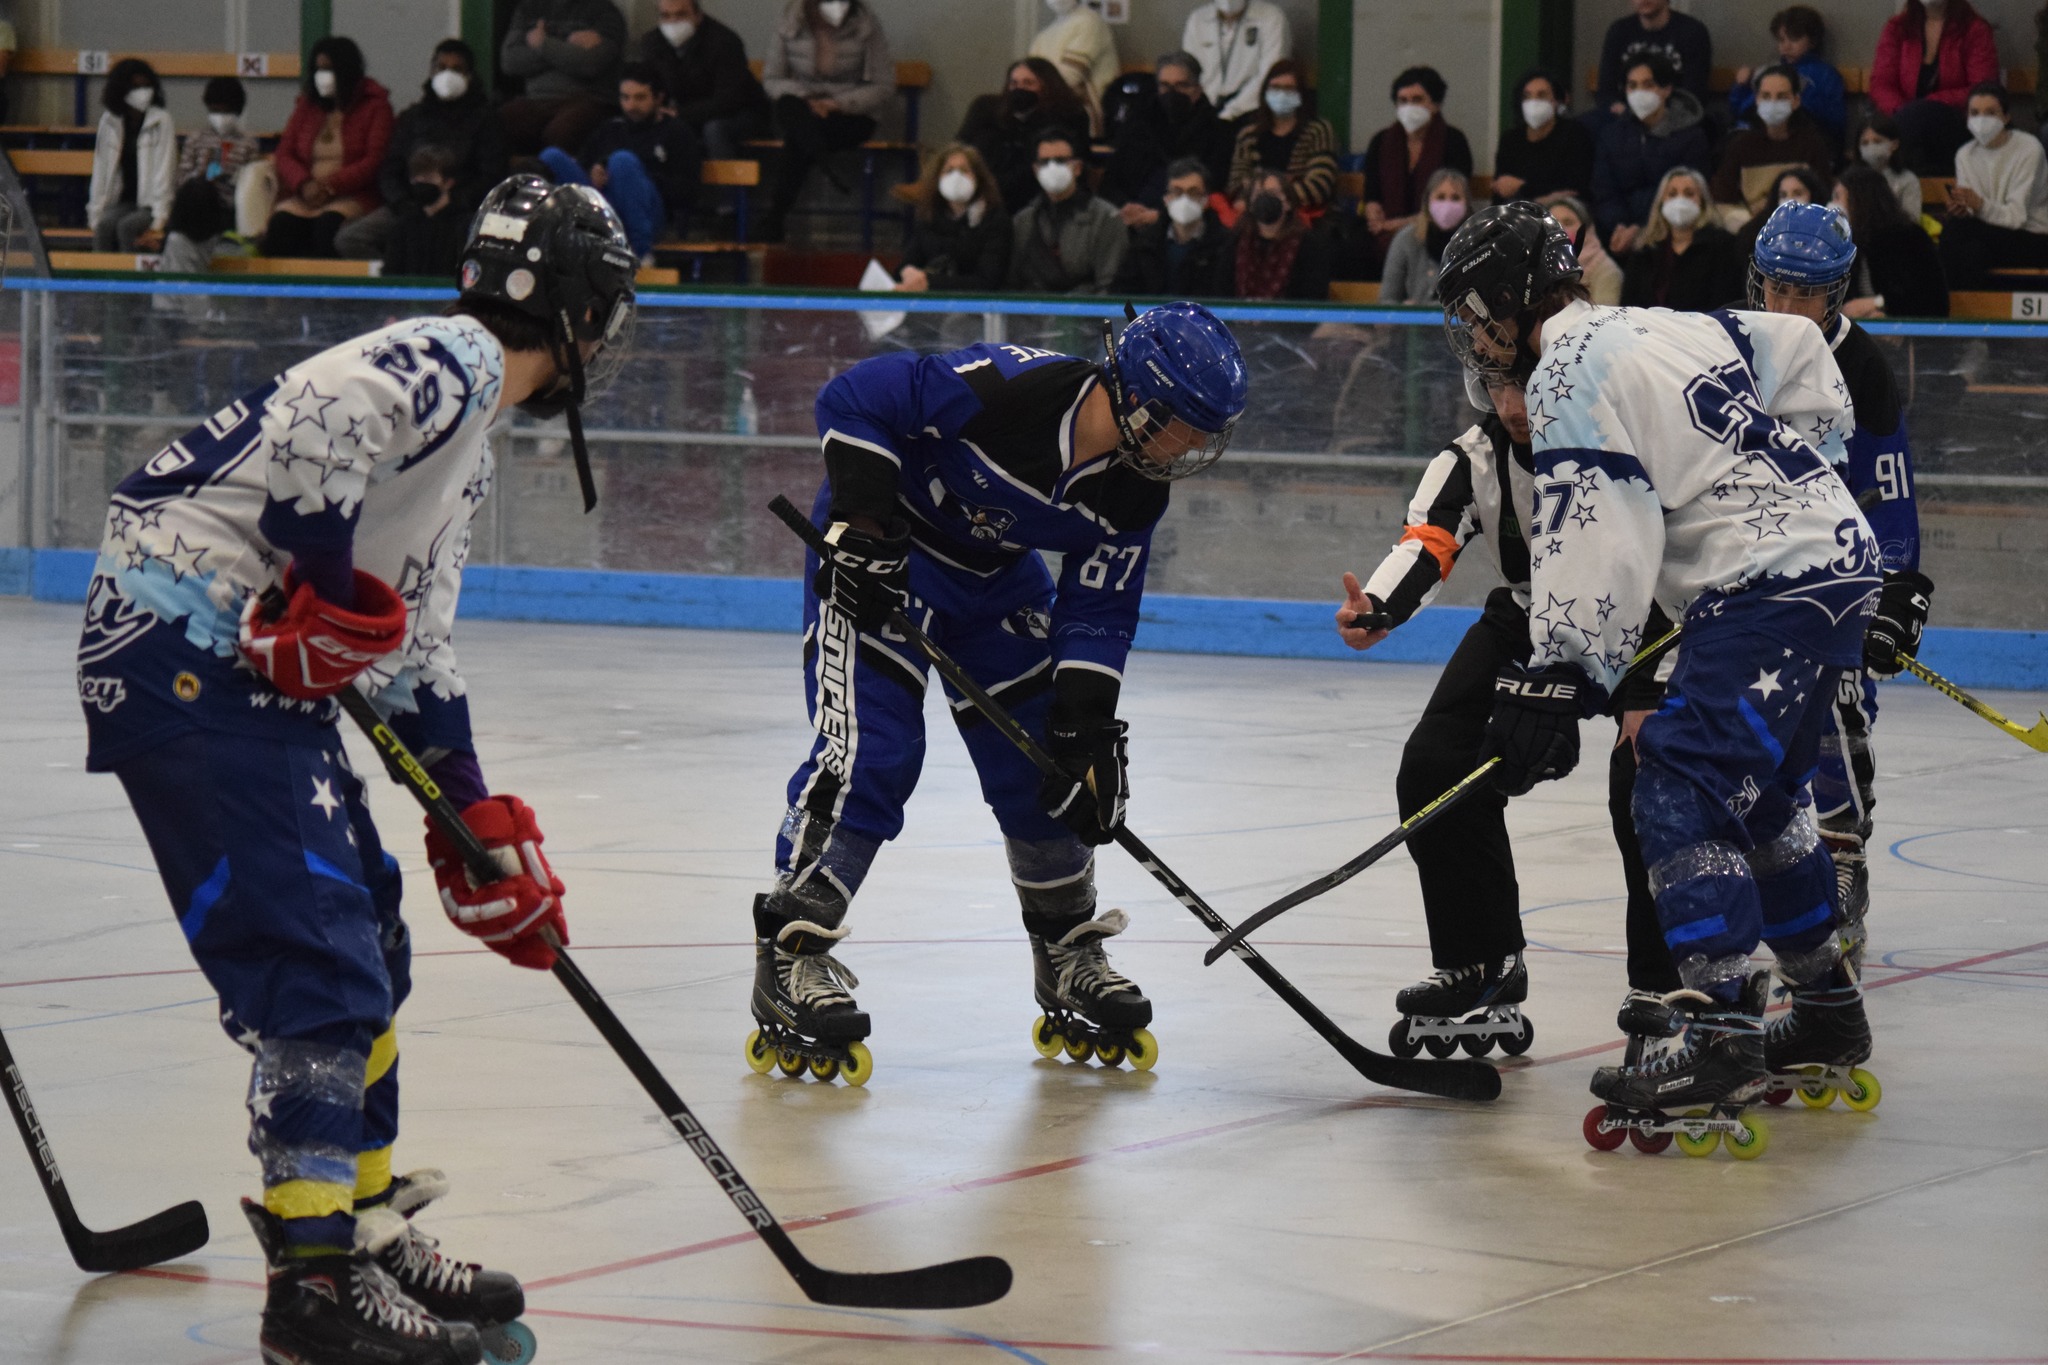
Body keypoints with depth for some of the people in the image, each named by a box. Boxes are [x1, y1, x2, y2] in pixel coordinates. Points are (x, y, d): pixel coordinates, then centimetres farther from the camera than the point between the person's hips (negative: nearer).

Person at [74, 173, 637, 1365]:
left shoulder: (473, 443, 22)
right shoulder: (447, 360, -11)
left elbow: (415, 641, 27)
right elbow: (315, 420, -31)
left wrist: (476, 821, 25)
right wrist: (330, 595, -21)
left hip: (261, 673, 11)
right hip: (183, 650, -11)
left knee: (370, 941, 16)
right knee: (315, 954, -14)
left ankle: (365, 1228, 27)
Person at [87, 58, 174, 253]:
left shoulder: (160, 120, -5)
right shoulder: (110, 122, 5)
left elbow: (164, 171, -10)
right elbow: (100, 171, 6)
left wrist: (157, 223, -17)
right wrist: (95, 214, -3)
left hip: (151, 205, -3)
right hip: (123, 202, 3)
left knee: (127, 226, -31)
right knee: (105, 225, -28)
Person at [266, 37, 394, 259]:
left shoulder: (375, 106, 6)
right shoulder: (307, 105, 20)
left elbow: (375, 161, -5)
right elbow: (285, 154, 13)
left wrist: (330, 186, -15)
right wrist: (304, 184, -10)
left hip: (354, 196, -4)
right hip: (306, 197, 4)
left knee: (329, 223, -38)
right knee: (281, 224, -30)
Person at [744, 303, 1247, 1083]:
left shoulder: (1134, 493, -12)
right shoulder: (1009, 388, -33)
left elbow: (1098, 614, -5)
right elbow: (853, 399, -28)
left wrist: (1088, 727, -14)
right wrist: (861, 526, -30)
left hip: (995, 574, 7)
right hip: (876, 553, -7)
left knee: (1048, 764, 7)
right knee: (870, 750, -19)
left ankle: (1070, 964, 24)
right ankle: (789, 960, -15)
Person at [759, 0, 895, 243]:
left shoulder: (867, 28, -6)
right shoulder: (790, 27, -2)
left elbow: (884, 88, -5)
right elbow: (771, 79, 6)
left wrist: (838, 104, -18)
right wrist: (805, 98, -14)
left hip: (851, 115, -2)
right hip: (802, 112, 2)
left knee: (796, 142, -32)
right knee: (788, 107, -36)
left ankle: (774, 224, -29)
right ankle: (826, 167, -49)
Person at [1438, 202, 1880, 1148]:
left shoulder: (1572, 377, -11)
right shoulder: (1664, 328, 17)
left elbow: (1598, 540, -19)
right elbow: (1800, 354, 28)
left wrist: (1562, 680, -19)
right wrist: (1800, 477, 32)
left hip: (1771, 588, -10)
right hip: (1840, 552, 10)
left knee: (1685, 786, -16)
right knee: (1759, 791, 23)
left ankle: (1722, 1034, -25)